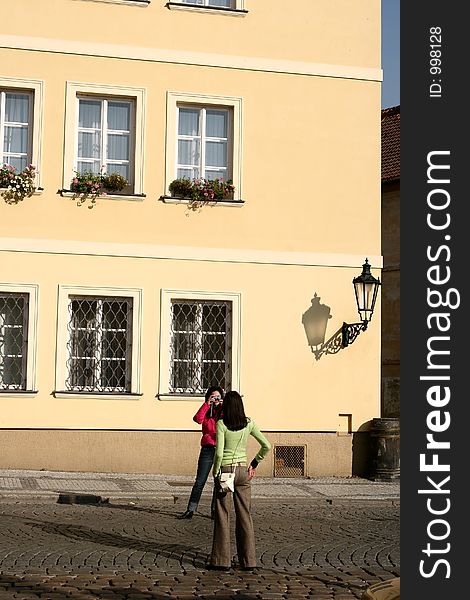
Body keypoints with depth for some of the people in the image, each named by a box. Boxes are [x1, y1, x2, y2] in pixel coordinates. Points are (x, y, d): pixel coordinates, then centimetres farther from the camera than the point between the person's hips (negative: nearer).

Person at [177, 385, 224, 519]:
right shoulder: (206, 411, 10)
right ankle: (191, 510, 1)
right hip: (208, 449, 0)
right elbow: (197, 419, -11)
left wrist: (223, 407, -11)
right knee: (200, 481, -2)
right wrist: (207, 404, -10)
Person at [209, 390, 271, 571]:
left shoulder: (221, 424, -9)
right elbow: (266, 446, 1)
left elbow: (219, 452, -16)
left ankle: (221, 560, 4)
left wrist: (216, 472, -4)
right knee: (244, 515, 9)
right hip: (243, 471, 3)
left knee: (222, 516, 3)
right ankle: (248, 560, 10)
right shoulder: (249, 424, 2)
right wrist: (254, 464, 9)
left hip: (225, 470, -3)